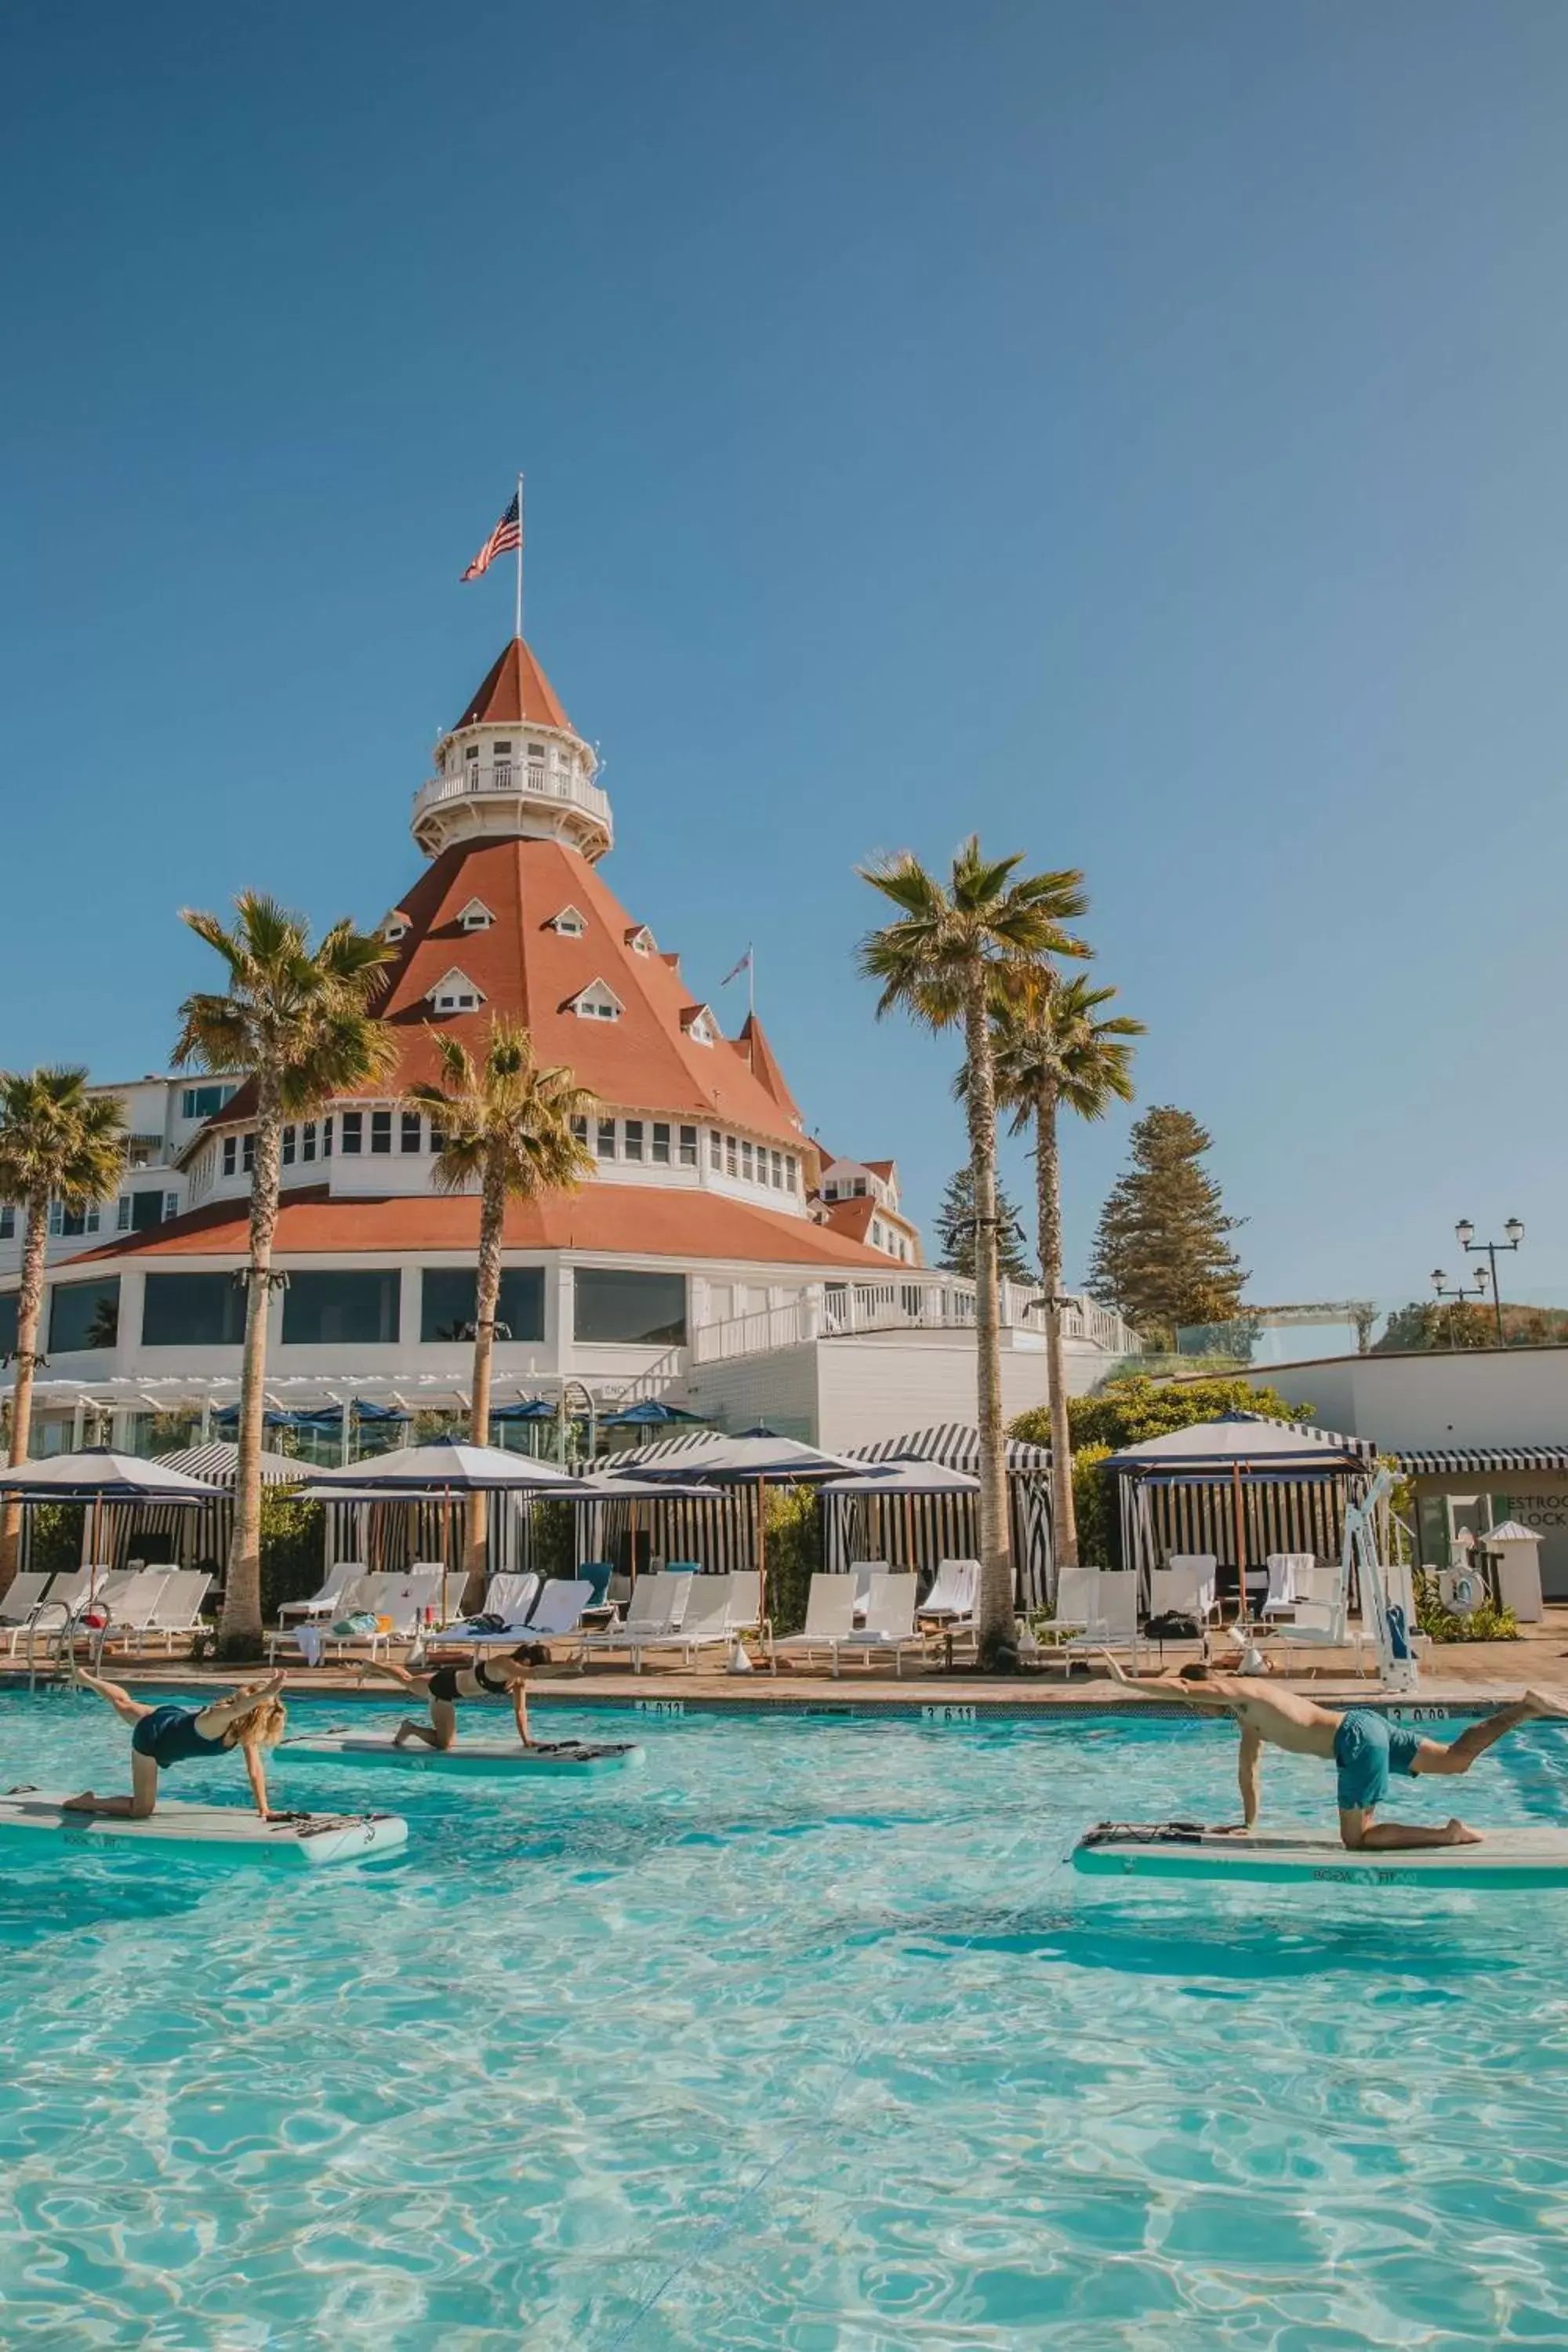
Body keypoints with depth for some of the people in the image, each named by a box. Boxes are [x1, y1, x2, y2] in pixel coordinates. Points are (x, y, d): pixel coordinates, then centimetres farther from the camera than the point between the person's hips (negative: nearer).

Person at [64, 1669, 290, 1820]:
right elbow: (236, 1709, -72)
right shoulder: (217, 1720, -45)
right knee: (140, 1810, -3)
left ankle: (86, 1680, 57)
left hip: (173, 1720, 8)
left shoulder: (246, 1729, -21)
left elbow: (255, 1769, -16)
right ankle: (88, 1803, 15)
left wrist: (263, 1809, -21)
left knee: (124, 1704, 34)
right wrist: (266, 1694, -89)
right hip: (152, 1736, -8)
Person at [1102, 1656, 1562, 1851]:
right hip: (1363, 1724, 10)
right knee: (1456, 1758, 14)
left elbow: (1181, 1686, -24)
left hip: (1357, 1739, -10)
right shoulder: (1248, 1716, 20)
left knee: (1357, 1839, -2)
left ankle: (1450, 1833, -5)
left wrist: (1127, 1680, -18)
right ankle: (1525, 1708, 10)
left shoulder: (1237, 1691, -8)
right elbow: (1249, 1769, 27)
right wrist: (1248, 1823, 29)